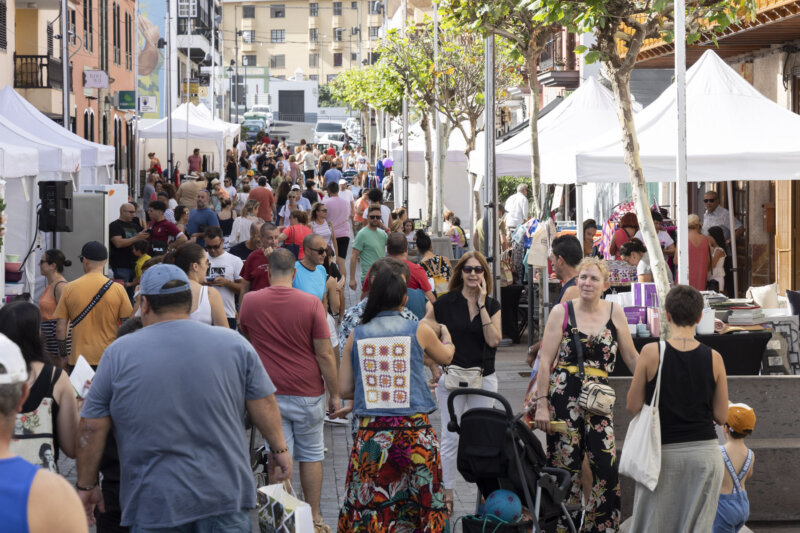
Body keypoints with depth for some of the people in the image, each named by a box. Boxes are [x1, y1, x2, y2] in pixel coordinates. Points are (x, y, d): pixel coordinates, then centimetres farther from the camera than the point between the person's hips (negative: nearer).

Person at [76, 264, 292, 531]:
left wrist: (86, 486, 11)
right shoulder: (233, 344, 2)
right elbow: (264, 404, 5)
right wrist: (279, 449, 20)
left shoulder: (118, 353, -1)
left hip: (155, 505, -1)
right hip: (226, 497, 1)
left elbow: (92, 429, 1)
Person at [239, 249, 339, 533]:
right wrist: (334, 394, 0)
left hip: (270, 392, 1)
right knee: (311, 455, 13)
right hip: (307, 392, -1)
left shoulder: (249, 301, -4)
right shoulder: (311, 304, -10)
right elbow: (325, 354, -9)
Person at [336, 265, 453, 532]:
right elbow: (445, 357, 21)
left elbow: (344, 389, 7)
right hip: (414, 430, -1)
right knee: (421, 505, 9)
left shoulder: (356, 335, 3)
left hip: (371, 432, 1)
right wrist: (445, 335, 43)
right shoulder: (419, 330, 0)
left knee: (367, 509, 7)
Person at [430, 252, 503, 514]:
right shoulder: (445, 303, -4)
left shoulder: (492, 305, 3)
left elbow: (493, 340, -12)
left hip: (484, 379, 2)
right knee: (451, 438, 1)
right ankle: (447, 494, 8)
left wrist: (482, 305, -13)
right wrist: (435, 369, -5)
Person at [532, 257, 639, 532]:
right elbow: (545, 361, 0)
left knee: (606, 466, -8)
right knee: (565, 467, 1)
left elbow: (632, 358, 14)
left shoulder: (615, 313, 7)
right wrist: (541, 404, -5)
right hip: (563, 396, -2)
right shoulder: (562, 312, 1)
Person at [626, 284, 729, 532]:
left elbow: (633, 407, -4)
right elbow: (722, 416, 0)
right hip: (704, 453, 1)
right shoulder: (713, 358, -4)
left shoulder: (651, 353, -8)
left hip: (663, 453, -1)